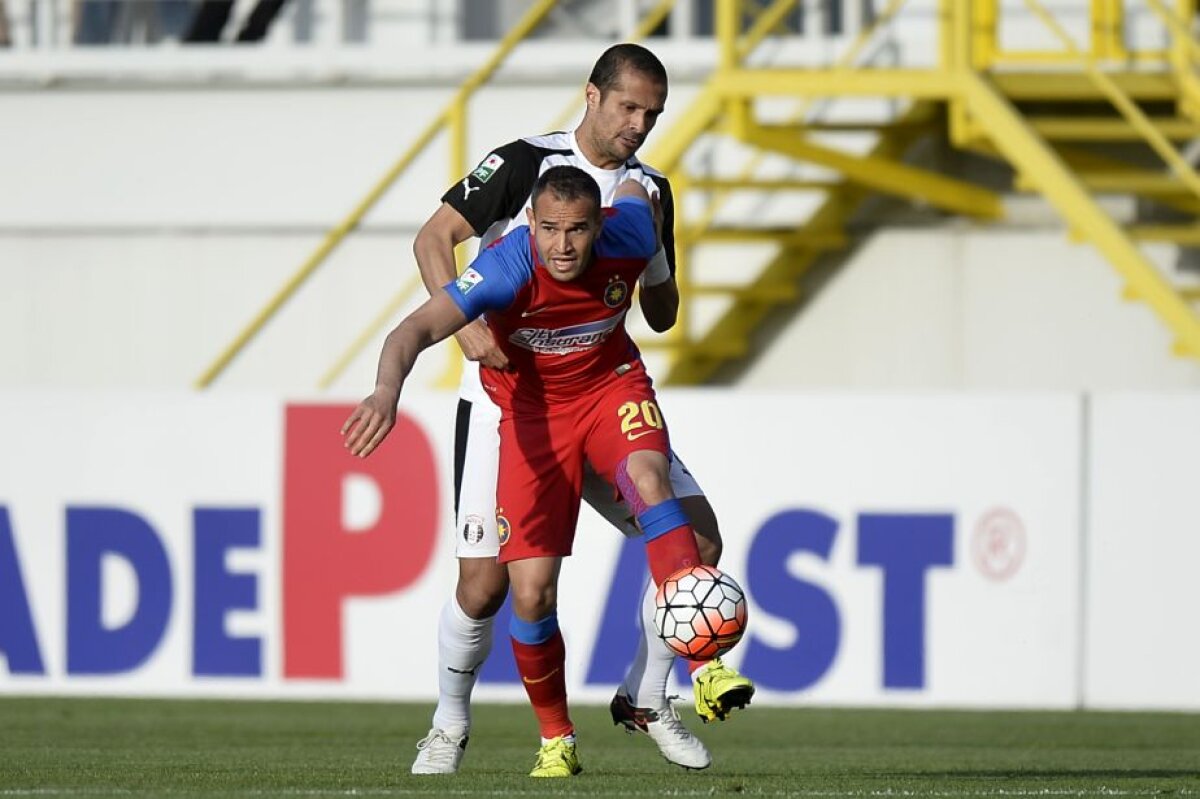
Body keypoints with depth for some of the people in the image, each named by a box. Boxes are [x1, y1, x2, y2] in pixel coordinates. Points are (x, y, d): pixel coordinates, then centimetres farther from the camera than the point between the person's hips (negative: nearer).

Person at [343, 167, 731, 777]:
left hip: (611, 384, 1)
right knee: (532, 593, -8)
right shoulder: (508, 268, -32)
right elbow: (417, 329, -44)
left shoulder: (628, 240, -21)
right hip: (533, 408, -1)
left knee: (649, 480, -33)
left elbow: (634, 188, 5)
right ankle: (555, 738, 16)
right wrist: (386, 392, -64)